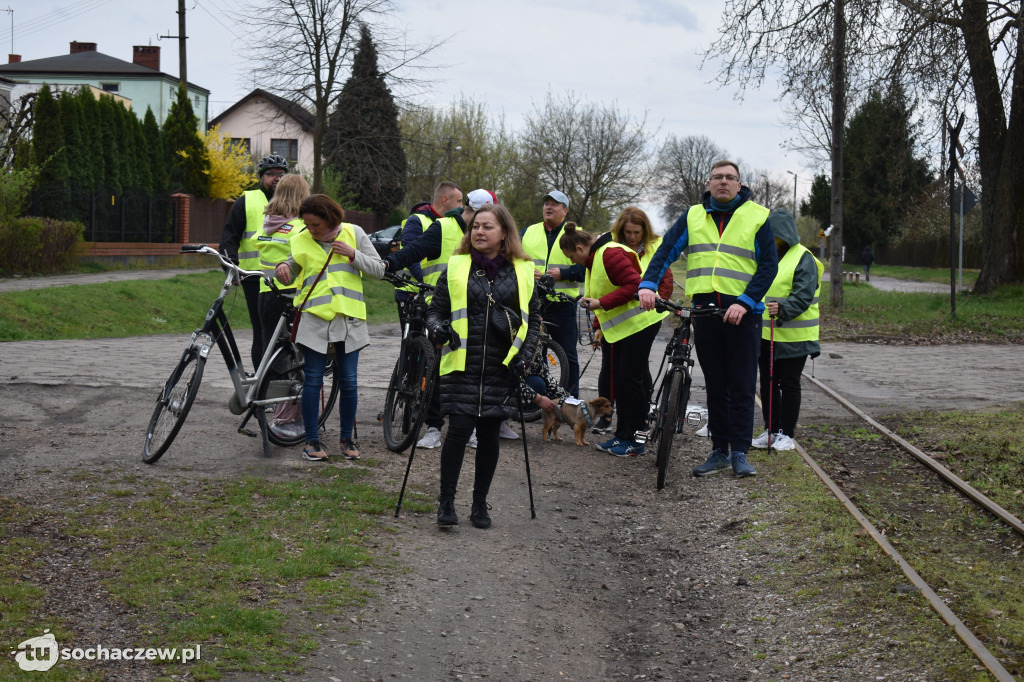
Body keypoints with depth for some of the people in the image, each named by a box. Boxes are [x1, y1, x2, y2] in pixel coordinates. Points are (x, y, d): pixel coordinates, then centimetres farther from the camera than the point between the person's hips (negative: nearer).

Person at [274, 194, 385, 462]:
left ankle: (347, 439, 17)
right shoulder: (301, 241, 5)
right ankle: (312, 441, 10)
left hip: (348, 318, 0)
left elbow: (379, 270, 3)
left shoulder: (353, 233, 3)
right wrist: (283, 268, -7)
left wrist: (353, 254, -11)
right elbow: (291, 275, 16)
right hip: (314, 317, 0)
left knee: (348, 381, 3)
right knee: (313, 380, 0)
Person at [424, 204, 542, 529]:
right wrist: (437, 329, -13)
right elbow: (436, 309, 9)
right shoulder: (457, 268, 4)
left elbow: (533, 317, 12)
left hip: (501, 367, 1)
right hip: (462, 366, -1)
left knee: (489, 434, 7)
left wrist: (524, 355, 0)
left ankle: (480, 503, 19)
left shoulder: (522, 271, 6)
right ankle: (446, 502, 3)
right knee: (459, 430, -9)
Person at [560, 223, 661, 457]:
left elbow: (634, 284, -25)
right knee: (620, 379, 11)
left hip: (639, 322, -11)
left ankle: (635, 439, -2)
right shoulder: (594, 259, 16)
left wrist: (601, 303, -24)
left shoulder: (611, 254, -18)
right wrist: (600, 327, 19)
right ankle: (623, 435, 17)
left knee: (631, 378, -8)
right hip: (622, 326, 11)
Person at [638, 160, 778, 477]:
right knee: (715, 385, 8)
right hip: (704, 309, 3)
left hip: (742, 312, -3)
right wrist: (648, 284, -14)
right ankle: (719, 451, 14)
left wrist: (744, 303, -14)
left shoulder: (757, 217, 3)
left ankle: (739, 452, 4)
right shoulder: (693, 217, 12)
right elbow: (666, 250, 3)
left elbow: (769, 265, -2)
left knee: (741, 385, -1)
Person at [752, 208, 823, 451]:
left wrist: (783, 309, -33)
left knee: (789, 384, 0)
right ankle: (770, 431, 19)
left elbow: (804, 295, -18)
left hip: (792, 337, -7)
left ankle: (786, 434, 8)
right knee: (767, 383, 10)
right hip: (765, 333, 7)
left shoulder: (803, 259, -8)